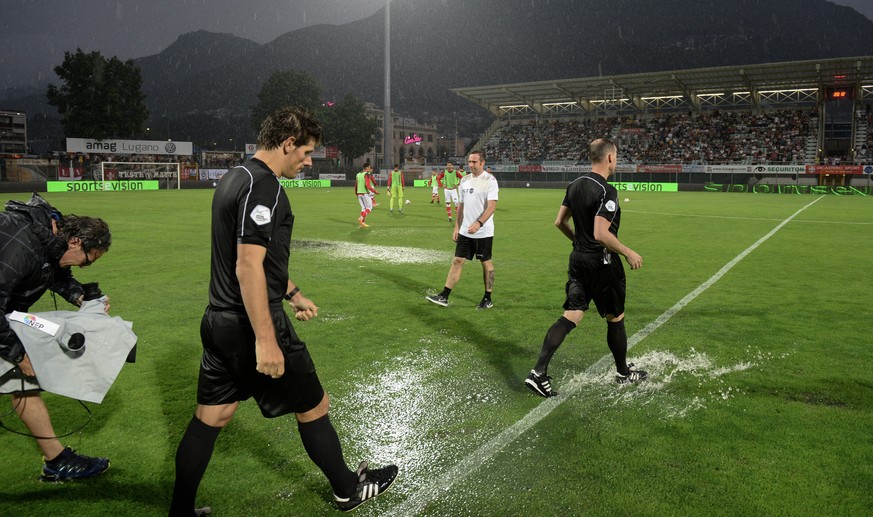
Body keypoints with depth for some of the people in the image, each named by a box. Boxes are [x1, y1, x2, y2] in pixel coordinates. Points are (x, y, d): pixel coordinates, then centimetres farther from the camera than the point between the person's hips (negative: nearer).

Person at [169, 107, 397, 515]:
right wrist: (265, 340, -25)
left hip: (218, 323, 9)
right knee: (314, 406, 9)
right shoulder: (263, 186, -19)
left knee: (209, 417, 15)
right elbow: (248, 266, -26)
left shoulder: (236, 177, 13)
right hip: (251, 327, -9)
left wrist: (292, 294, 30)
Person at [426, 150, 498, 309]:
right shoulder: (465, 180, 10)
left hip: (483, 232, -6)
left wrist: (479, 223, -31)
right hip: (465, 231, 6)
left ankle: (488, 299, 17)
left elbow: (492, 205, -19)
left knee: (486, 262, 6)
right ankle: (444, 297, 5)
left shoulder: (490, 180, -11)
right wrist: (457, 227, 12)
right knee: (457, 261, 3)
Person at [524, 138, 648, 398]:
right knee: (615, 318, 12)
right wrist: (629, 253, -15)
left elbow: (560, 222, 13)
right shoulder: (606, 191, -20)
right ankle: (623, 373, 32)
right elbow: (601, 234, -27)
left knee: (570, 316, 6)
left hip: (578, 259, 7)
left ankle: (539, 373, -2)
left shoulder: (575, 184, 6)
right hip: (602, 264, -7)